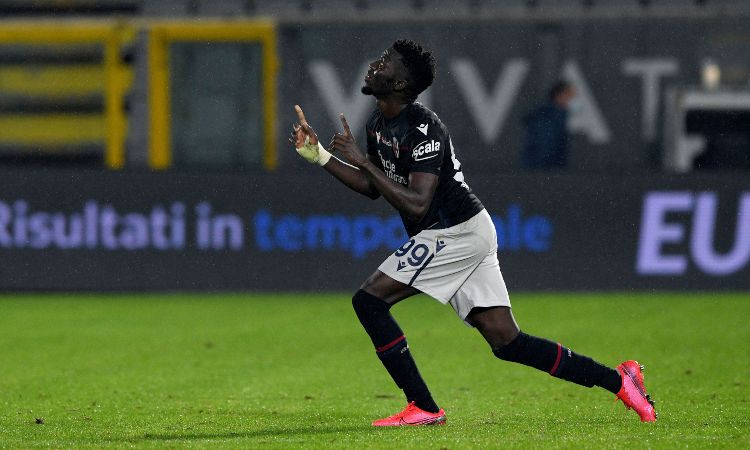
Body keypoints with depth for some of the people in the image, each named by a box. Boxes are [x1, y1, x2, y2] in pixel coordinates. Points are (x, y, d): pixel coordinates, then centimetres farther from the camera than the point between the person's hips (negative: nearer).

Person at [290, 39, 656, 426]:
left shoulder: (423, 129, -20)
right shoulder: (378, 123, 9)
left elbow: (416, 204, -27)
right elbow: (374, 188, 21)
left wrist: (362, 161, -25)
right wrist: (319, 156, 13)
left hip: (456, 232, -9)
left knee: (369, 300, -11)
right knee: (506, 342, 5)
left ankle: (423, 408, -9)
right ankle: (618, 380, 8)